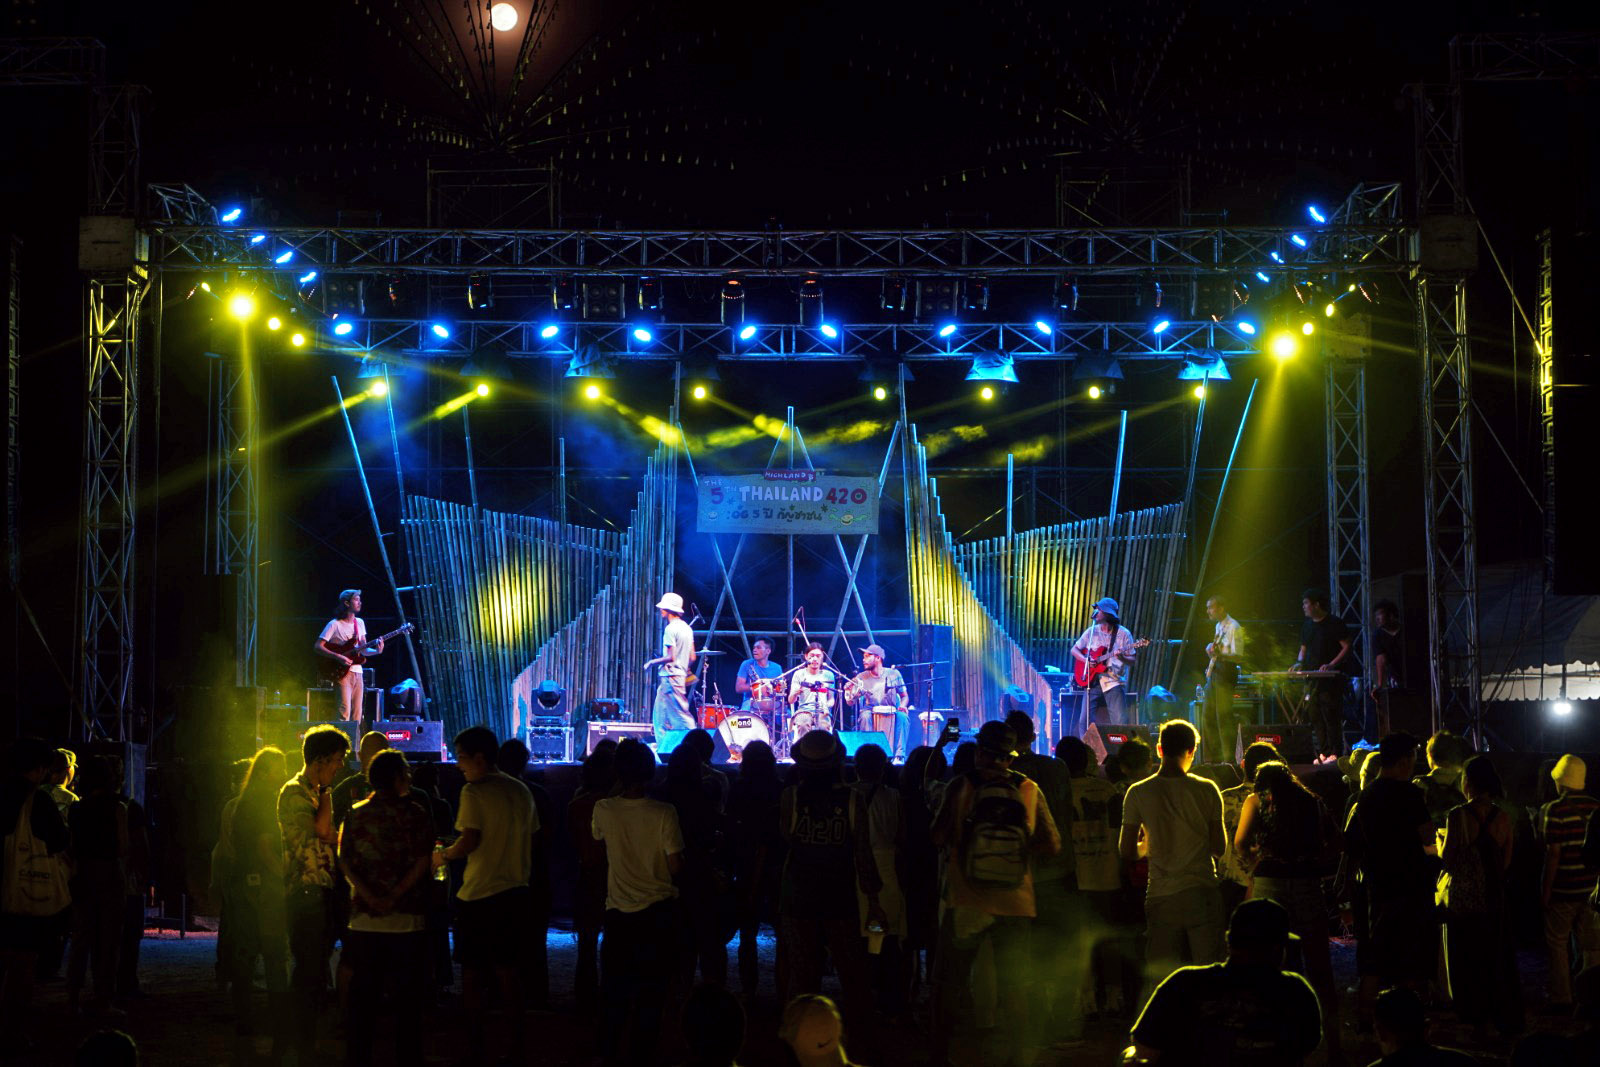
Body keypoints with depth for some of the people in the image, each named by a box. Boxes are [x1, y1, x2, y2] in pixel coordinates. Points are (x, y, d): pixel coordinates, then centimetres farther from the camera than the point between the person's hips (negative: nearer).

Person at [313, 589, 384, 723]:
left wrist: (377, 651, -5)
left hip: (357, 672, 6)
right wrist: (338, 657, -20)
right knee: (344, 712, -16)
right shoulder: (334, 624, -6)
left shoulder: (359, 623, 14)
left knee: (357, 714, 4)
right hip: (342, 672, -6)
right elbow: (317, 647, -9)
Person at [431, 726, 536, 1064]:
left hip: (480, 896, -6)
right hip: (516, 894, 6)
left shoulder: (474, 792, -12)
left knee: (473, 976, 3)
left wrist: (443, 855, -4)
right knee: (510, 973, 12)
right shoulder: (521, 791, 9)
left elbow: (470, 840, -20)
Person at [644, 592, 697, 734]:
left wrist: (652, 662, -5)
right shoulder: (686, 628, 13)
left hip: (670, 676, -9)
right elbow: (692, 658, 15)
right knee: (660, 713, 15)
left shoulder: (670, 629, -14)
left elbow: (670, 657, -19)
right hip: (681, 674, 9)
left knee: (679, 715, -8)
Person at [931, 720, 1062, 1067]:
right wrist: (1018, 853, 8)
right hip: (1015, 904, 1)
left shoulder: (961, 787, -6)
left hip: (965, 902, -1)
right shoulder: (1029, 790, -2)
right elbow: (1052, 844, -3)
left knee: (949, 986, 11)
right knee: (1014, 988, 12)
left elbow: (939, 838, -4)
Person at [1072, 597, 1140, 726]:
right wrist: (1086, 660, -5)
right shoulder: (1092, 632, 10)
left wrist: (1122, 658, -20)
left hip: (1113, 681, -3)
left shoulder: (1123, 634, 0)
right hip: (1093, 681, 3)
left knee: (1119, 721, -13)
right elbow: (1074, 650, 14)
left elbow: (1132, 661, 2)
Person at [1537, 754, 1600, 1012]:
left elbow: (1553, 854, -15)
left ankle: (1562, 999, 10)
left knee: (1557, 945, 9)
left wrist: (1545, 891, -8)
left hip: (1563, 891, -4)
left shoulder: (1553, 811, -13)